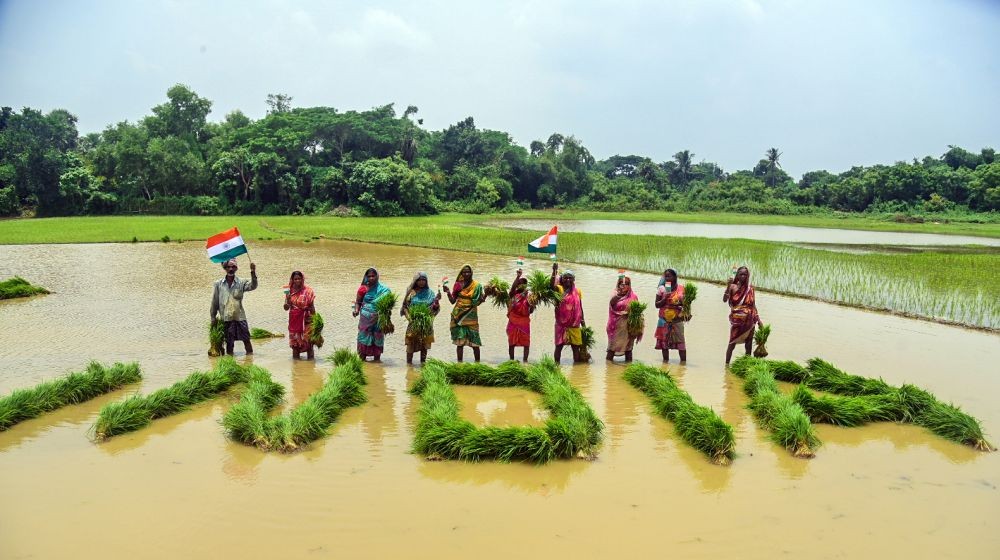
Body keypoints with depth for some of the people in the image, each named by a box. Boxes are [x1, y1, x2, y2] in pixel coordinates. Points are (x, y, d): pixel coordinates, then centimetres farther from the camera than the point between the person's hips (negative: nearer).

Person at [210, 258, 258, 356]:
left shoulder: (241, 282, 0)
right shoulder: (218, 284, 4)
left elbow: (252, 286, -19)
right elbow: (214, 301, 9)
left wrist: (253, 273, -33)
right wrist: (213, 316, 9)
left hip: (240, 317, -1)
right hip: (225, 318, 1)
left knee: (246, 339, 1)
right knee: (229, 342, 8)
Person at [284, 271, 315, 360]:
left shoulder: (308, 291, -4)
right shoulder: (290, 291, 3)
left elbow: (312, 307, -1)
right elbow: (286, 308, 1)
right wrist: (288, 299, -19)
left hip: (306, 320, -3)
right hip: (294, 321, 3)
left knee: (308, 342, -2)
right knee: (295, 343, 7)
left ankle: (310, 359, 6)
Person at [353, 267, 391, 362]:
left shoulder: (383, 289, 3)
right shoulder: (363, 288, 1)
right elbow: (358, 302, 4)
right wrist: (357, 310, -14)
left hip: (378, 318, 1)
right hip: (366, 318, -1)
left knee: (378, 338, 6)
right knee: (364, 337, 0)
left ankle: (377, 358, 16)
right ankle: (362, 359, 8)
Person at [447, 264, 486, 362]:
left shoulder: (477, 286, 1)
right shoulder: (458, 284, 4)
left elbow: (481, 300, -4)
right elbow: (452, 301, 4)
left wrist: (486, 293, -20)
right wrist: (448, 292, -11)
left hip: (471, 316, -1)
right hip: (459, 316, 1)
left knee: (474, 340, -2)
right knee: (460, 341, 1)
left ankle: (477, 362, 10)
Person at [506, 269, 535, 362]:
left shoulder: (529, 295, 2)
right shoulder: (513, 294, 0)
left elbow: (530, 311, 3)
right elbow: (513, 286, -24)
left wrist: (532, 307, -19)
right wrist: (518, 276, -35)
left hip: (524, 322, 1)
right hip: (513, 322, 0)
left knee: (526, 343, 0)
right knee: (511, 343, 5)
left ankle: (525, 360, 8)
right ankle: (511, 360, 15)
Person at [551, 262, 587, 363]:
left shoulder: (577, 291, 7)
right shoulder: (559, 289, -3)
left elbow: (580, 308, 12)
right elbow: (552, 285, -27)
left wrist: (583, 323, 10)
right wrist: (554, 271, -34)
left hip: (574, 324, 3)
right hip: (561, 324, -3)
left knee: (576, 346, 6)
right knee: (559, 345, 0)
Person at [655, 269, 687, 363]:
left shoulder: (681, 288, 2)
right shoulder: (661, 288, 1)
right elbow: (657, 304, 1)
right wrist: (664, 299, -15)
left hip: (677, 319, -1)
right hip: (664, 320, 1)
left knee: (680, 341, -2)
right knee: (664, 341, 4)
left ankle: (683, 360, 6)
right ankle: (665, 360, 15)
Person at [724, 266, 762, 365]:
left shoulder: (750, 288, 7)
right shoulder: (733, 286, -3)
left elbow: (753, 305, 13)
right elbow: (725, 300, -16)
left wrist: (758, 319, 10)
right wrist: (728, 286, -26)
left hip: (749, 320, 4)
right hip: (737, 320, -3)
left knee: (748, 343, 7)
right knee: (732, 343, -3)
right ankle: (727, 364, 4)